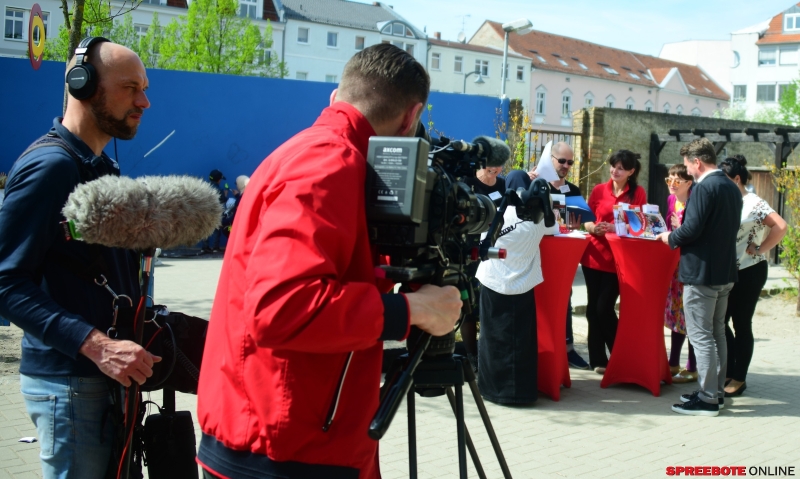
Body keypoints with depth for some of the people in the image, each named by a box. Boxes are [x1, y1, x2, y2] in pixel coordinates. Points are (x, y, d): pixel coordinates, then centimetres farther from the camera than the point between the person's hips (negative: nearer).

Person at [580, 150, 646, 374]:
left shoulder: (638, 193, -1)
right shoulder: (599, 190, 5)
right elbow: (587, 220, 8)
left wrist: (614, 228, -18)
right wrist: (593, 228, -15)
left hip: (619, 258, -3)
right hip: (594, 255, 3)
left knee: (604, 307, -7)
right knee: (593, 307, 5)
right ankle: (598, 359, 15)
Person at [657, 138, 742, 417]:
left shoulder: (703, 188, -17)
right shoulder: (732, 188, 11)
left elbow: (691, 229, -23)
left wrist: (670, 237, -3)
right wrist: (679, 235, 19)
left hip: (701, 272, -9)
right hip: (725, 272, 9)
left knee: (701, 336, -4)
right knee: (717, 333, 16)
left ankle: (707, 399, -1)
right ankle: (716, 391, 24)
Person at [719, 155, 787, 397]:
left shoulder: (753, 203, -13)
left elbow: (781, 226, -23)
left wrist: (759, 249, -18)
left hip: (749, 272, -7)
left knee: (741, 325, 1)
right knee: (720, 321, 8)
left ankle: (739, 378, 12)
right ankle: (729, 372, 21)